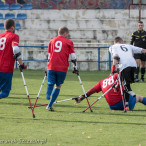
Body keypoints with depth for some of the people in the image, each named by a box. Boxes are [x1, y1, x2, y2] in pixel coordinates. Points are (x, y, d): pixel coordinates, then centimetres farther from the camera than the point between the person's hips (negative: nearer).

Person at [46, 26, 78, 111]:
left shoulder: (52, 41, 16)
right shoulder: (68, 42, 7)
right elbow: (73, 57, 6)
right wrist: (75, 68, 15)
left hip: (51, 67, 2)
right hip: (62, 68, -2)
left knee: (50, 84, 6)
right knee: (58, 86, 12)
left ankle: (48, 94, -30)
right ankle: (50, 105, 4)